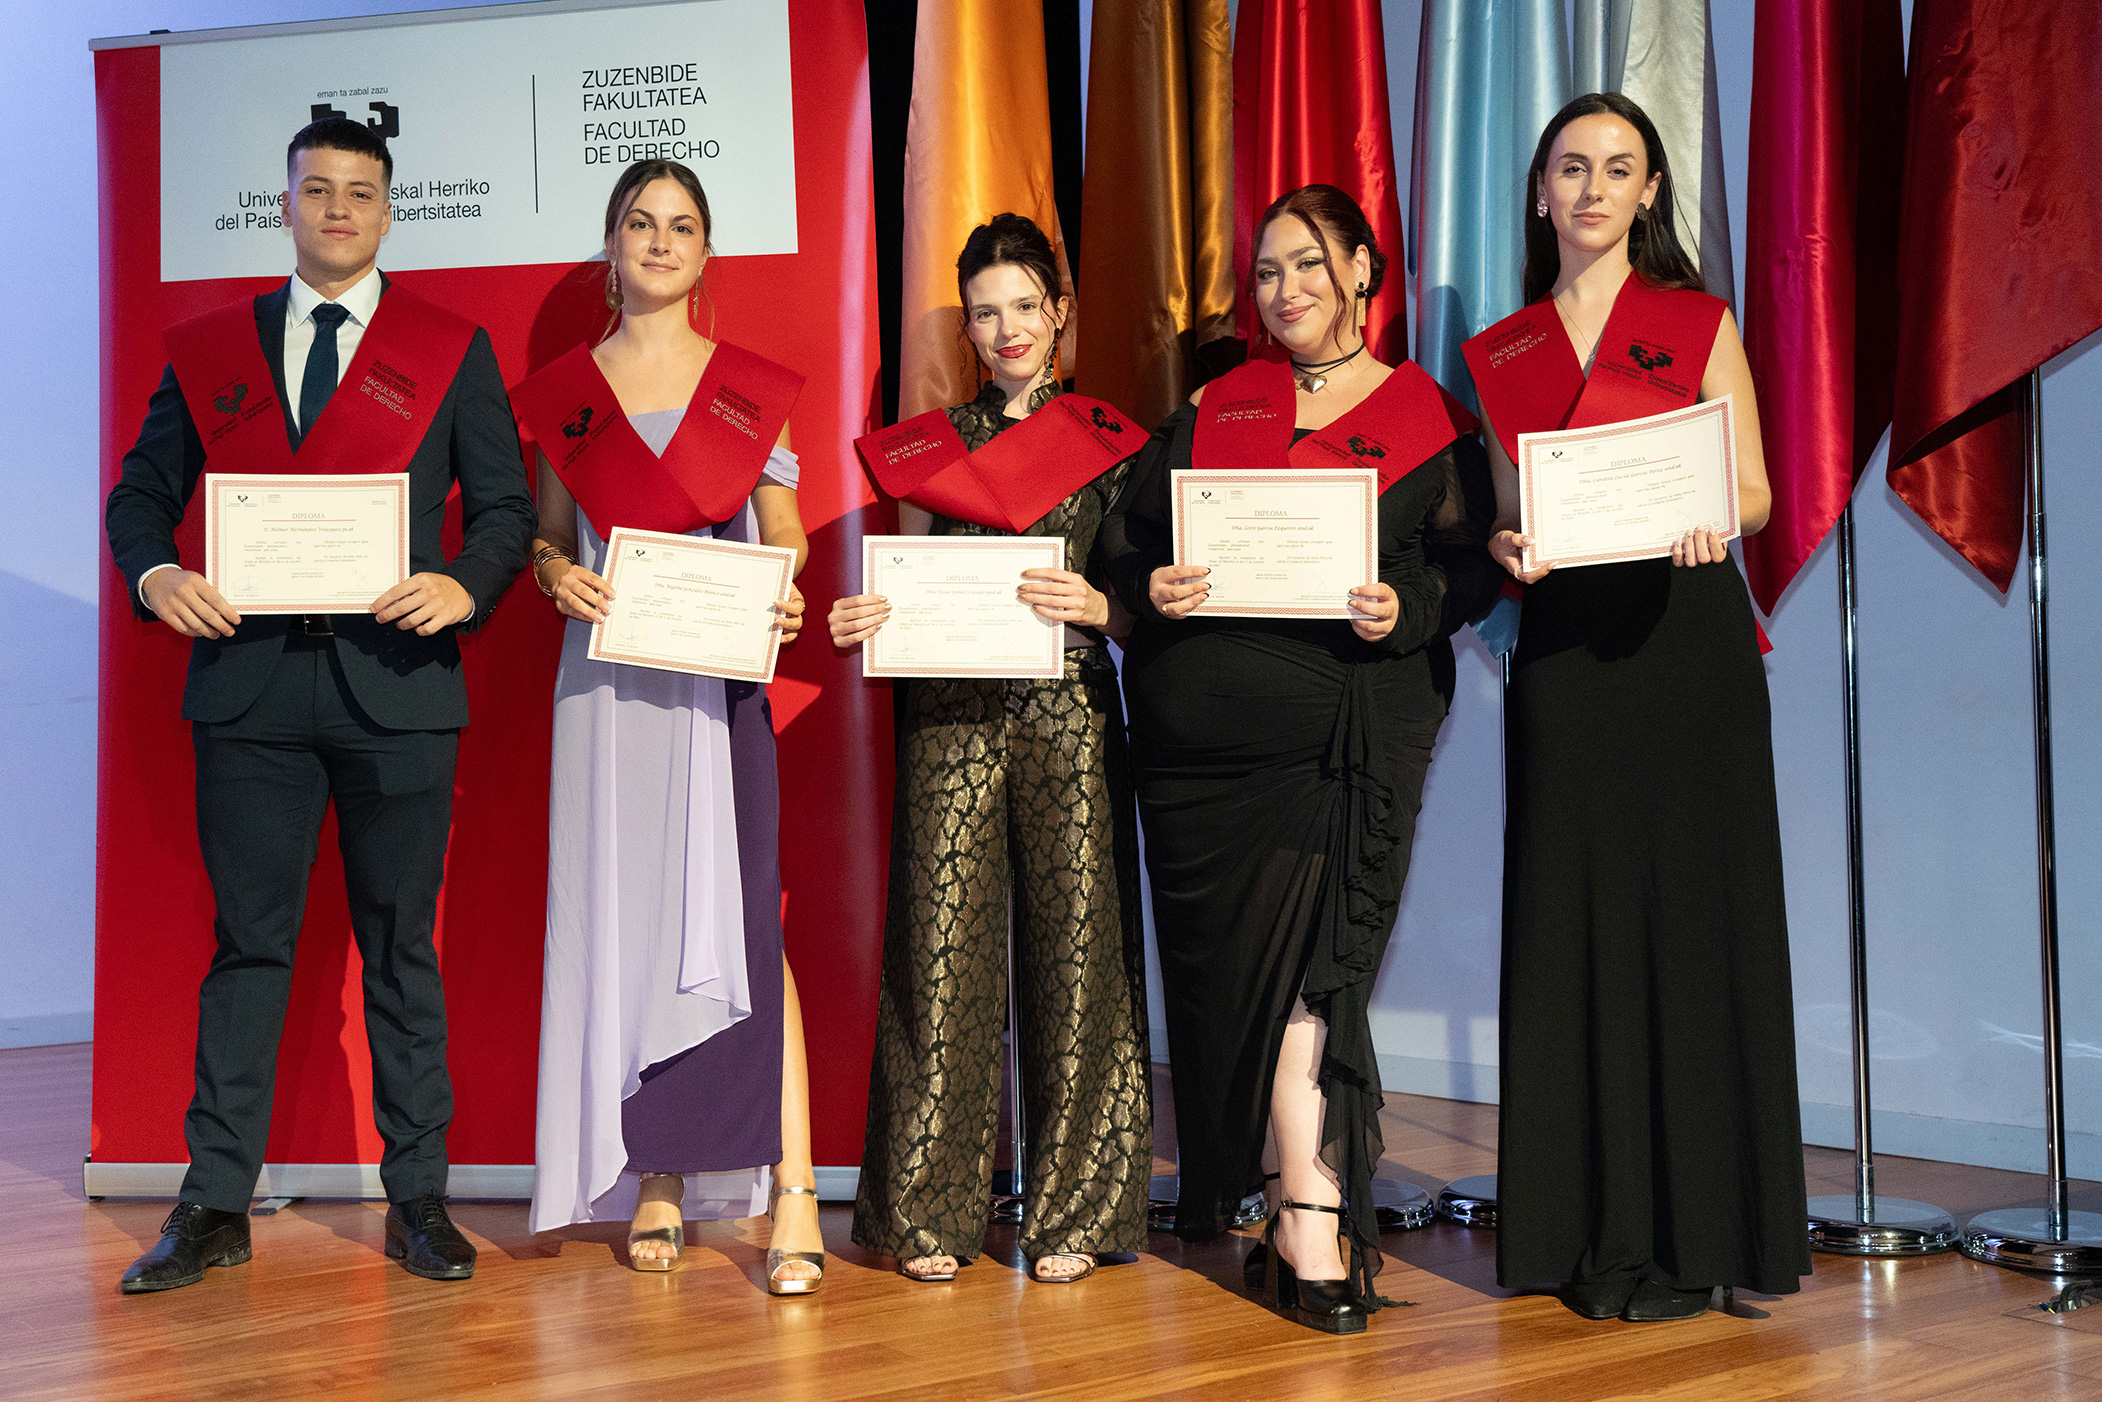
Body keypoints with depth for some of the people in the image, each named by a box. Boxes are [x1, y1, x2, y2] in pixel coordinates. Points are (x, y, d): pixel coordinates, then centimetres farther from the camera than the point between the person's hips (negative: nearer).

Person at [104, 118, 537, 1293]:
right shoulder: (209, 347, 14)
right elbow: (145, 489, 13)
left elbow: (506, 504, 5)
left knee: (402, 947, 5)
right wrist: (154, 571, -8)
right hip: (249, 678, 1)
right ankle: (217, 1207, 11)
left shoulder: (451, 348, 8)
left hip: (395, 679, -1)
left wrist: (466, 588, -15)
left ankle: (419, 1198, 14)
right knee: (248, 941, 5)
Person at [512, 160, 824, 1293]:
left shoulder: (753, 386, 8)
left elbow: (785, 534, 8)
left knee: (738, 914, -11)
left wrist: (782, 597, -13)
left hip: (721, 678, -2)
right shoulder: (565, 391, 11)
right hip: (608, 677, 2)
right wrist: (557, 575, -8)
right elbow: (549, 536, 14)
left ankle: (791, 1189, -12)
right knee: (621, 916, 1)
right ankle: (655, 1178, 10)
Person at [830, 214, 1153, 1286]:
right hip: (952, 719, 1)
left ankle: (1072, 1210, 10)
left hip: (1072, 715, -1)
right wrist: (861, 622, -8)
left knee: (1075, 945, 0)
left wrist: (1097, 605, -15)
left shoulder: (1109, 441, 7)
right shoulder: (929, 444, 12)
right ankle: (934, 1209, 9)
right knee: (943, 946, -1)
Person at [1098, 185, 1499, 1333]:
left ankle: (1305, 1221, -9)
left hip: (1356, 711, -2)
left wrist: (1404, 608, -16)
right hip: (1205, 711, 2)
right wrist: (1152, 590, -8)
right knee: (1237, 955, 0)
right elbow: (1126, 537, 12)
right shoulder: (1213, 408, 17)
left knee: (1310, 950, -12)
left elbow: (1469, 568, 3)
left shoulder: (1429, 418, 11)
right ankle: (1312, 1214, 10)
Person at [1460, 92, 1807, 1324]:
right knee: (1576, 924, 2)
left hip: (1686, 634, -2)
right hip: (1563, 641, 3)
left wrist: (1705, 519, -20)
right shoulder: (1500, 354, 13)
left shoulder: (1698, 322, 7)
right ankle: (1592, 1228, 9)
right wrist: (1507, 548, -9)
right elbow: (1502, 516, 13)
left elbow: (1754, 491, 2)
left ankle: (1692, 1233, 3)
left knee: (1691, 913, -3)